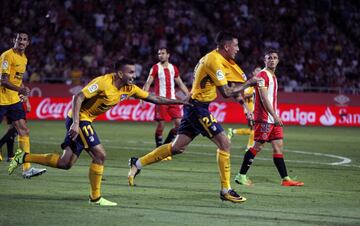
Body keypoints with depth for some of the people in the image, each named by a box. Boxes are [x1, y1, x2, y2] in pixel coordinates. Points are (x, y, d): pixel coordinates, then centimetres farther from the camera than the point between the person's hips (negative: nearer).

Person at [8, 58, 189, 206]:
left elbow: (153, 98, 7)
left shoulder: (129, 89, 1)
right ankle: (95, 198, -1)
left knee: (65, 163, 9)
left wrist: (179, 101, 1)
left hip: (86, 121, 8)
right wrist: (75, 123, -32)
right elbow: (78, 97, -24)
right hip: (79, 119, -8)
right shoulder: (103, 82, -21)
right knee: (99, 155, -12)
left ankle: (24, 157, 17)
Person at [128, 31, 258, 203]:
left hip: (194, 107, 10)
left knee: (178, 147, 11)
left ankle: (137, 163, 17)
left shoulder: (212, 57, 14)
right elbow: (226, 93, -18)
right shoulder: (215, 61, -17)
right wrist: (248, 84, -11)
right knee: (224, 143, -9)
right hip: (198, 107, -10)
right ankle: (225, 190, -6)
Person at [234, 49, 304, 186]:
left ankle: (285, 179, 4)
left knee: (278, 146, 5)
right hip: (264, 117, -9)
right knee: (258, 146, -8)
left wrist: (276, 116, 19)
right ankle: (241, 175, -2)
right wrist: (275, 116, -23)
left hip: (273, 118, 9)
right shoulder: (262, 75, -10)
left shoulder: (273, 76, 19)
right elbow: (264, 98, -18)